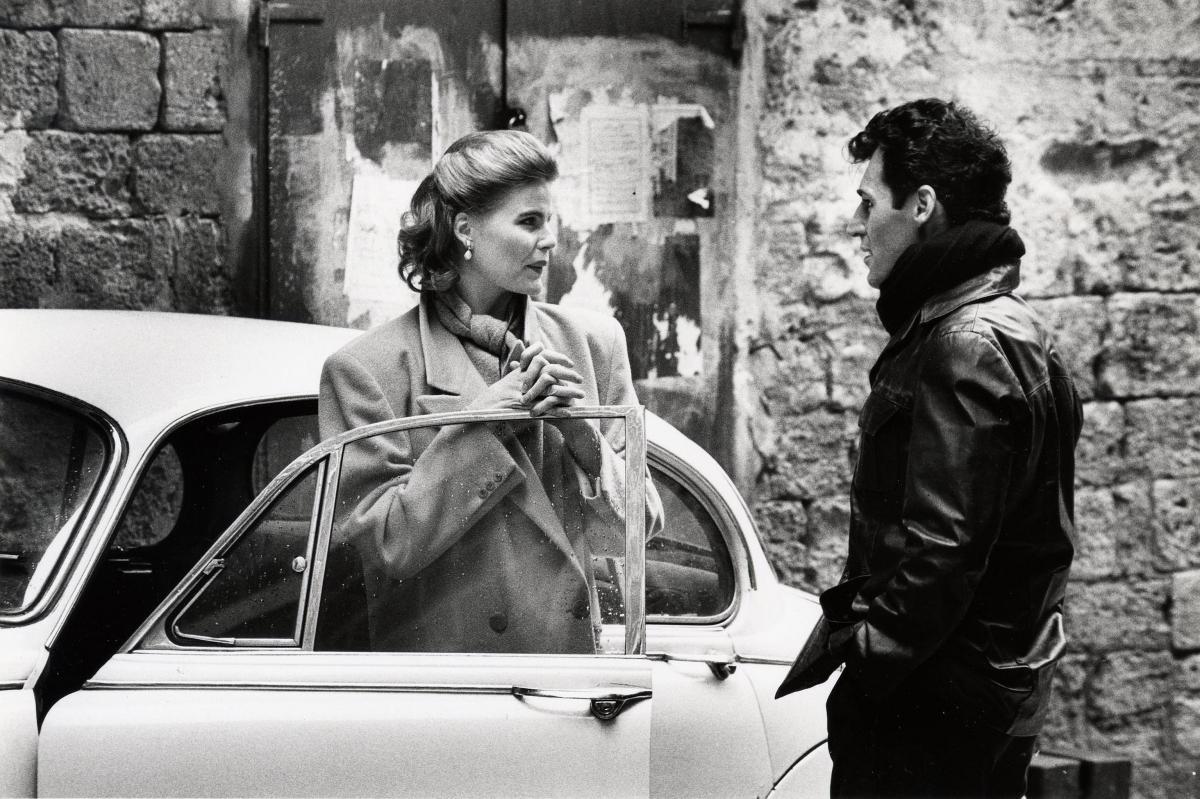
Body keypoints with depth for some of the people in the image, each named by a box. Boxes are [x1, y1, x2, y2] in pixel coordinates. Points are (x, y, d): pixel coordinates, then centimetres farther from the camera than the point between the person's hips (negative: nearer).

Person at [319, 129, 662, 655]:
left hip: (575, 651, 2)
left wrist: (583, 434, -10)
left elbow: (634, 531, 7)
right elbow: (386, 544, -11)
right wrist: (483, 421, -14)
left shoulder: (592, 341, 7)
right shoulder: (367, 368, -5)